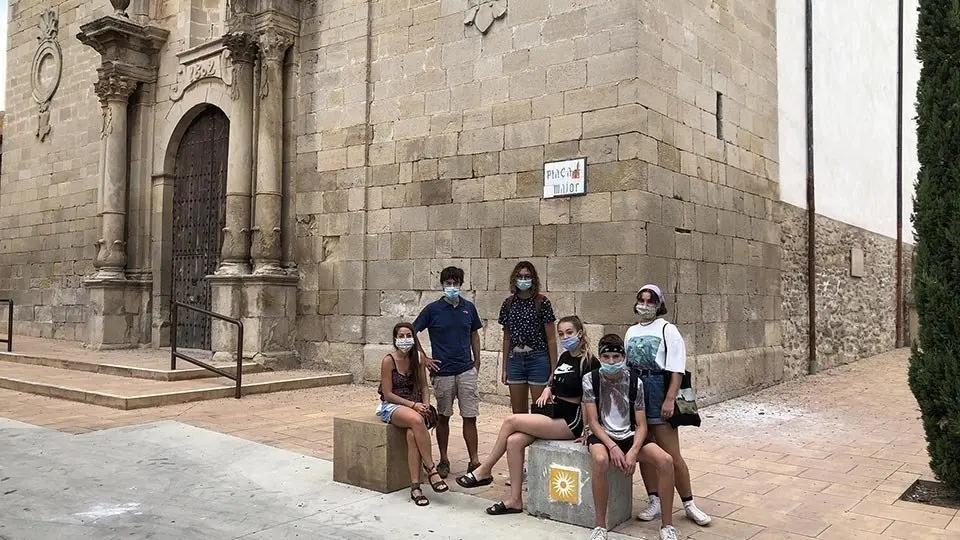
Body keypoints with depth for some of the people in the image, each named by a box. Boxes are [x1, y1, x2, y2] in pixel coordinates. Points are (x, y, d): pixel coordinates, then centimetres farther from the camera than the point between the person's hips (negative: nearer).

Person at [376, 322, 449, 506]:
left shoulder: (417, 360, 5)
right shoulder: (388, 361, -8)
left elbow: (424, 387, 11)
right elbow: (388, 394, -10)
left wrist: (425, 404, -10)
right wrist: (412, 405, -18)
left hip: (414, 406, 3)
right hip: (391, 406, -3)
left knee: (412, 434, -31)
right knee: (416, 420, -36)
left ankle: (415, 486, -31)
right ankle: (431, 469, -29)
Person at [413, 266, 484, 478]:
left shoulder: (469, 308, 6)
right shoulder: (433, 309, -3)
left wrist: (477, 362, 12)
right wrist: (424, 358, -1)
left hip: (466, 371, 2)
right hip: (442, 372, -2)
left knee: (470, 417, 0)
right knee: (443, 417, 9)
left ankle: (474, 461, 5)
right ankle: (443, 460, 21)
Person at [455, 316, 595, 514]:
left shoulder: (587, 362, -11)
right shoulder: (564, 357, 13)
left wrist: (587, 431, -18)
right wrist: (547, 390, 7)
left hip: (570, 423, -8)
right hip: (553, 415, 8)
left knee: (511, 421, -15)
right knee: (514, 441, -15)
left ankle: (485, 471, 0)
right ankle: (515, 500, -9)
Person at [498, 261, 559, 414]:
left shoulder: (542, 302, -6)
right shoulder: (508, 303, 6)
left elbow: (551, 339, -4)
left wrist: (554, 369, -7)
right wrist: (504, 367, 13)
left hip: (538, 360, -4)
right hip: (515, 360, 4)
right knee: (518, 413, 10)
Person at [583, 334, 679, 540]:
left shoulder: (634, 381, -2)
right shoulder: (590, 379, -7)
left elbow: (641, 425, -2)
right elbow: (593, 421, -9)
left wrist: (633, 451, -19)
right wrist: (612, 447, -22)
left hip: (629, 435, 3)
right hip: (602, 436, -3)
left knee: (666, 460, -22)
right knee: (601, 460, -38)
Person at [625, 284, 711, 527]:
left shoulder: (667, 330, -5)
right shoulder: (631, 331, 12)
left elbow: (676, 370, -10)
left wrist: (670, 399, -18)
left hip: (658, 390, -5)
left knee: (671, 455, -2)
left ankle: (689, 504, 12)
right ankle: (654, 501, 21)